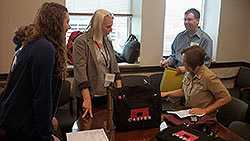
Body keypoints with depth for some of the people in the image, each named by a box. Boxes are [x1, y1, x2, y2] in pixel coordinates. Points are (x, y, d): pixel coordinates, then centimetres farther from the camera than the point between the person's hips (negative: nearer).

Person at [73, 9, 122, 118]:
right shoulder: (81, 42, -12)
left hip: (106, 94, 6)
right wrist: (87, 99, -21)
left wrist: (119, 88, 5)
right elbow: (80, 71, -17)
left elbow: (114, 65, 14)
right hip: (88, 95, -6)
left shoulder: (107, 42, 9)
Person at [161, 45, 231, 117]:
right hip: (188, 112, 6)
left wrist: (205, 110, -18)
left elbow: (226, 98, -16)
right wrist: (167, 93, 8)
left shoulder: (208, 77, -21)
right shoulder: (188, 73, 1)